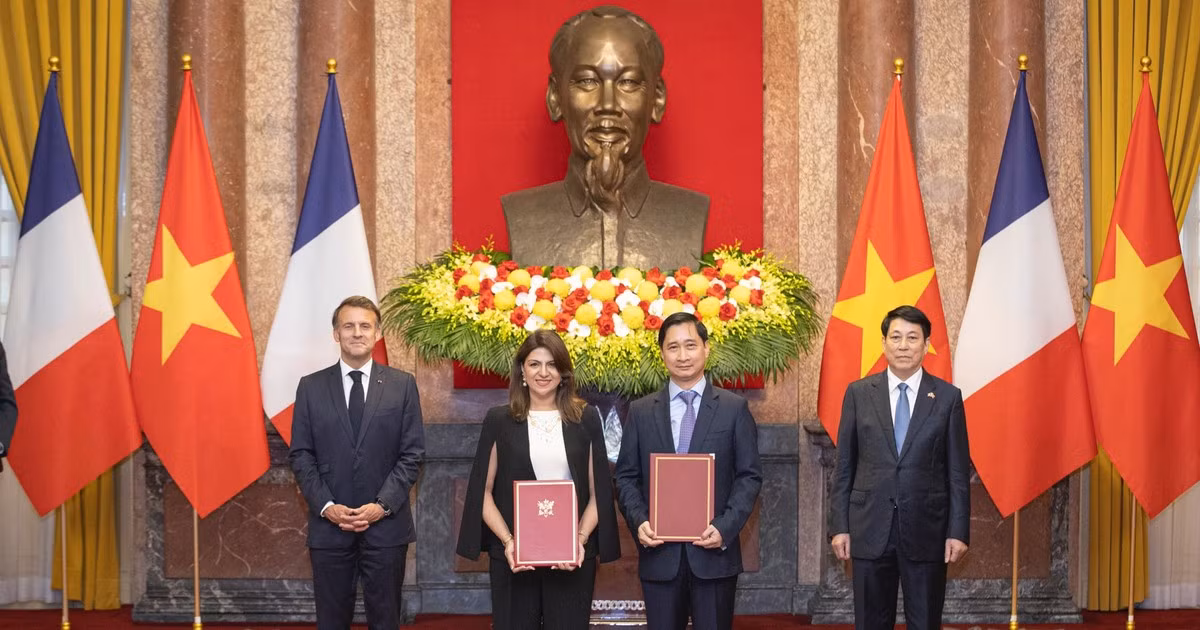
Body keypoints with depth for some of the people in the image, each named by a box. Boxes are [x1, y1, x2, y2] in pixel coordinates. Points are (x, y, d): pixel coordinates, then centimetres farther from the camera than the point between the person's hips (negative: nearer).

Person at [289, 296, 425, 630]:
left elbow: (412, 453, 0)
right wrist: (326, 507, -9)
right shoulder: (311, 387, 5)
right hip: (329, 525, 0)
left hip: (386, 525, 0)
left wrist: (382, 505, -11)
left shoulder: (402, 385, 4)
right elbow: (301, 455, 4)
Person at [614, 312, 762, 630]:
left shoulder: (734, 408, 3)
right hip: (659, 552, 1)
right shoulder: (641, 411, 8)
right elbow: (626, 476, 8)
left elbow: (750, 476, 0)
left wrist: (725, 528, -12)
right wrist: (639, 521, -10)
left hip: (714, 550, -1)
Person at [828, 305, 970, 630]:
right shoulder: (859, 393, 4)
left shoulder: (947, 396, 2)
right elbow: (844, 466, 5)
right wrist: (839, 526, 1)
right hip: (870, 528, 1)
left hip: (927, 530, -1)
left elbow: (959, 471, 2)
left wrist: (958, 531, -3)